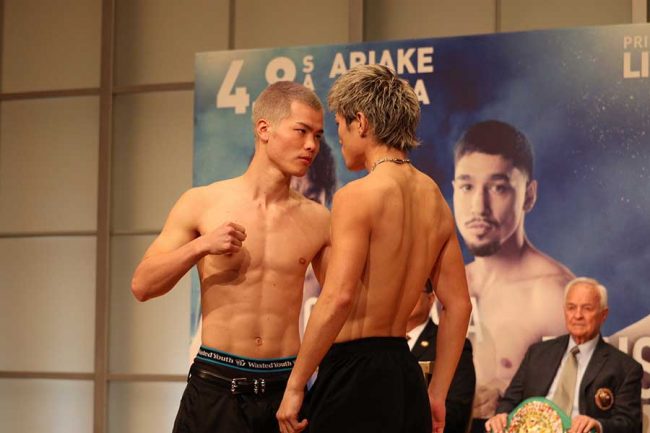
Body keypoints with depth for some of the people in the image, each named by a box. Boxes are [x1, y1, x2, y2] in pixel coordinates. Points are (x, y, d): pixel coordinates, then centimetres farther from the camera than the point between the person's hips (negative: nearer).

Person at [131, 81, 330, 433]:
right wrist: (200, 246, -12)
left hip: (285, 388, 1)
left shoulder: (317, 220, 4)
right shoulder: (202, 203, 1)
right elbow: (142, 286, 1)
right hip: (216, 389, -1)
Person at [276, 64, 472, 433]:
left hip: (355, 366, -8)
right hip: (406, 371, 8)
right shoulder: (435, 199, 12)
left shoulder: (358, 196, -11)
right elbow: (459, 305, 13)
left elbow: (338, 298, -22)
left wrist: (295, 386, -16)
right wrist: (437, 394, 18)